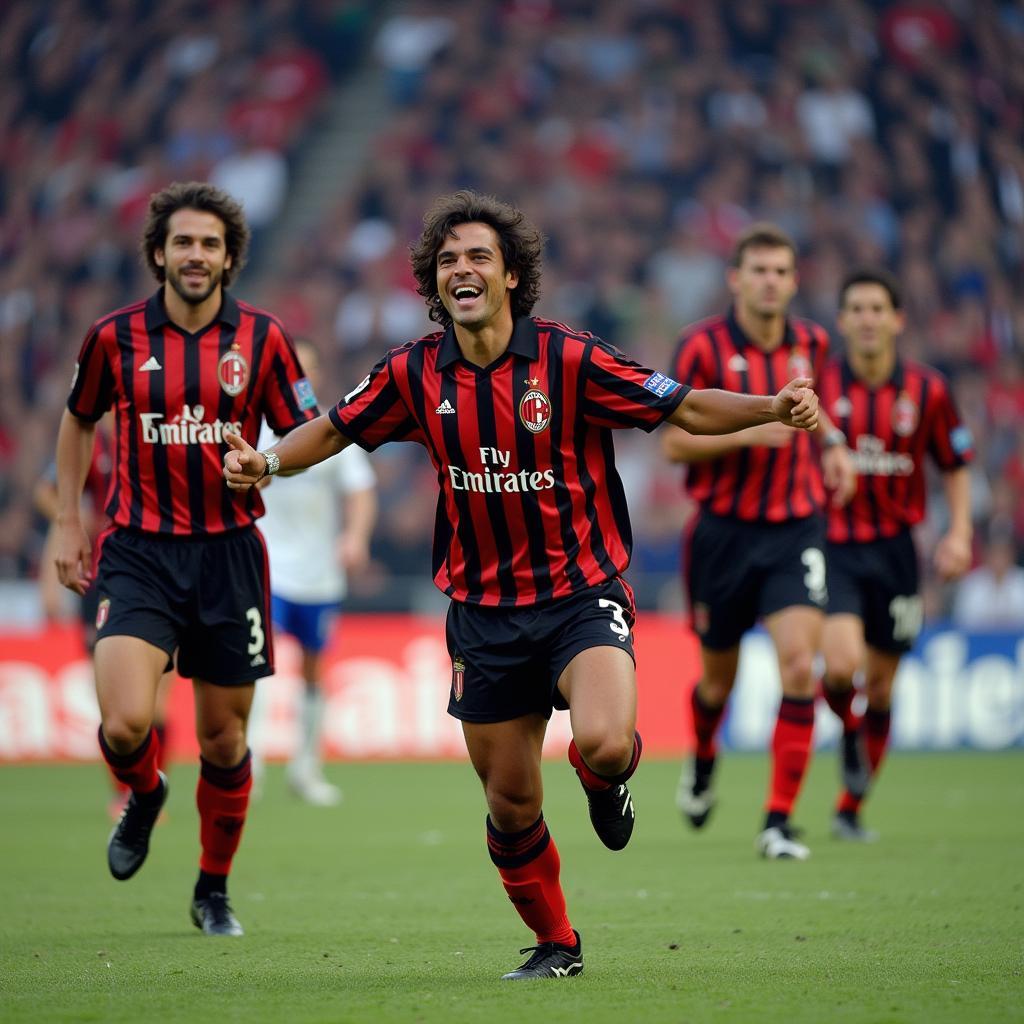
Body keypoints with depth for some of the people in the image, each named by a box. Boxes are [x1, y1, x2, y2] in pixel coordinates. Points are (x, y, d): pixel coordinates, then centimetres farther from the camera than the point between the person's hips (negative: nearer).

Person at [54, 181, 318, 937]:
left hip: (228, 553, 1)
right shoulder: (115, 336, 0)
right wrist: (69, 521, 15)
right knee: (126, 723, -18)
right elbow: (80, 420, 18)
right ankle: (144, 796, 19)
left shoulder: (262, 337, -1)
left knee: (224, 738, 6)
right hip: (138, 553, -1)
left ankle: (214, 890, 28)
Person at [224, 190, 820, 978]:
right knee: (511, 807, 7)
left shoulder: (570, 360, -12)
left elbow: (688, 409, -9)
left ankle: (608, 777, 9)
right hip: (484, 611, 3)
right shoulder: (416, 374, -2)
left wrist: (776, 407, -24)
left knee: (602, 744, -30)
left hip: (581, 594, -3)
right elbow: (335, 431, 12)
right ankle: (556, 945, 30)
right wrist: (266, 462, -6)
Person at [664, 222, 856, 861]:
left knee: (799, 664, -16)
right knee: (719, 676, 12)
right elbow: (674, 444, -9)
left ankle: (779, 822, -11)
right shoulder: (704, 347, -9)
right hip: (725, 530, -2)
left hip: (797, 527, 2)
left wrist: (831, 443, 5)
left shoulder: (812, 344, 4)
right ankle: (702, 761, 48)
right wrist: (749, 431, -21)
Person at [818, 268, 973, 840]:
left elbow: (957, 465, 11)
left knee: (880, 688, 8)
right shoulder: (818, 384, -3)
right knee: (843, 663, -25)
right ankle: (849, 732, 9)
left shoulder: (927, 391, 0)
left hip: (893, 550, 2)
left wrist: (960, 532, -2)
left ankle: (851, 809, 24)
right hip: (829, 546, -2)